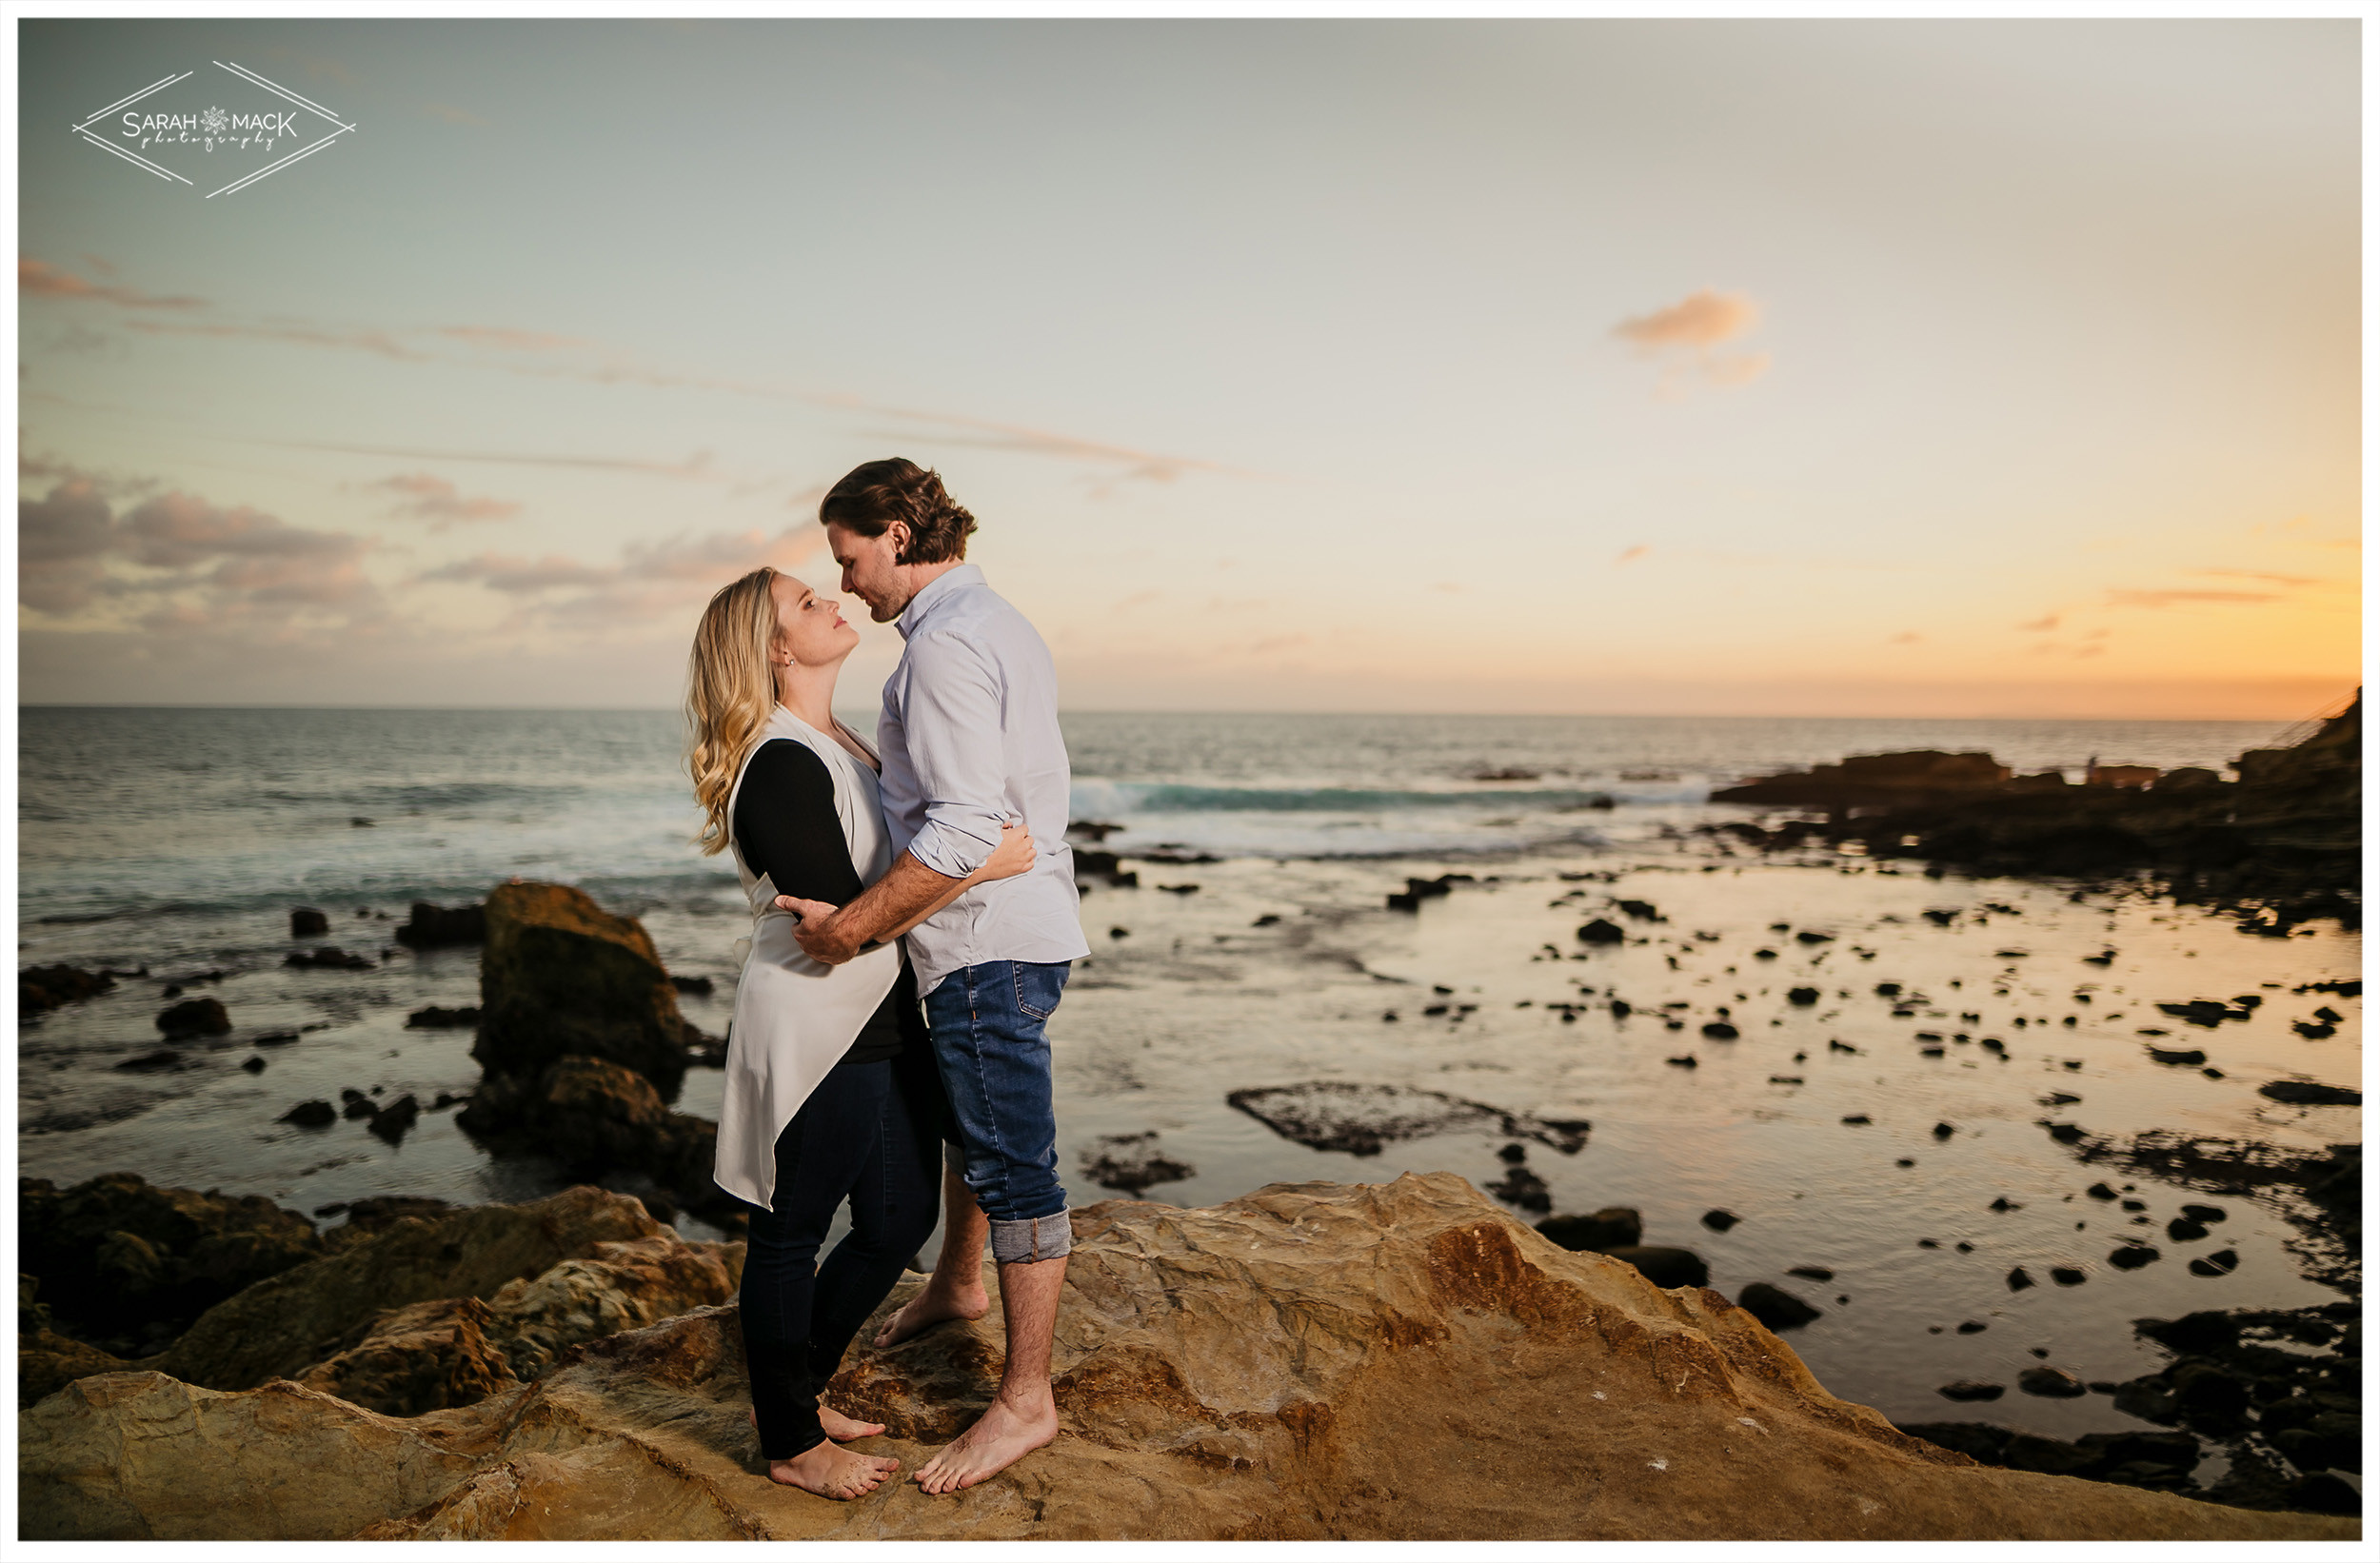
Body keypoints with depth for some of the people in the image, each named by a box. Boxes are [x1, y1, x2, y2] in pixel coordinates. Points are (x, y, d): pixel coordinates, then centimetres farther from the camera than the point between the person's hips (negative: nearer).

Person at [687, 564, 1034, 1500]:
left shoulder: (838, 745, 11)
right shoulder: (779, 765, -19)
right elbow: (844, 916, -24)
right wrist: (976, 868, -22)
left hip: (883, 1021, 10)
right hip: (815, 1032, -10)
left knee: (900, 1220, 16)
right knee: (792, 1233, 7)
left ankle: (795, 1389, 35)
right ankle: (792, 1445, 25)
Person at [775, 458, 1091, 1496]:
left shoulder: (946, 644, -19)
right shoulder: (999, 625, 15)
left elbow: (965, 831, -27)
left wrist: (851, 923, -20)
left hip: (988, 939, -11)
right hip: (1009, 926, 11)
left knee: (1013, 1164, -3)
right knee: (973, 1120, 27)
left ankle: (1026, 1401, 8)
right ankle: (956, 1283, 48)